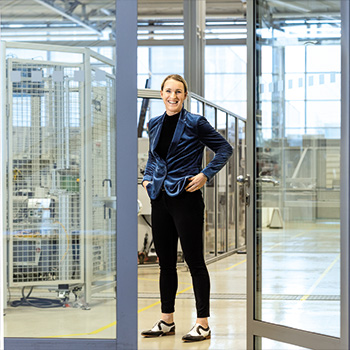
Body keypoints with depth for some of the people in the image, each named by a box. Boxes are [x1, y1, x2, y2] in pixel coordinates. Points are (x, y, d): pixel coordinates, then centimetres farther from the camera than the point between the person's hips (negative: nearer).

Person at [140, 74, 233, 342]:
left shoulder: (195, 123, -6)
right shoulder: (155, 124, 11)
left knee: (194, 261, -3)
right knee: (165, 261, 11)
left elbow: (225, 149, -4)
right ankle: (167, 321, 21)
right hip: (160, 199, 6)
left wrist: (205, 175, -11)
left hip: (186, 199, -6)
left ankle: (203, 324, 2)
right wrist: (147, 177, 11)